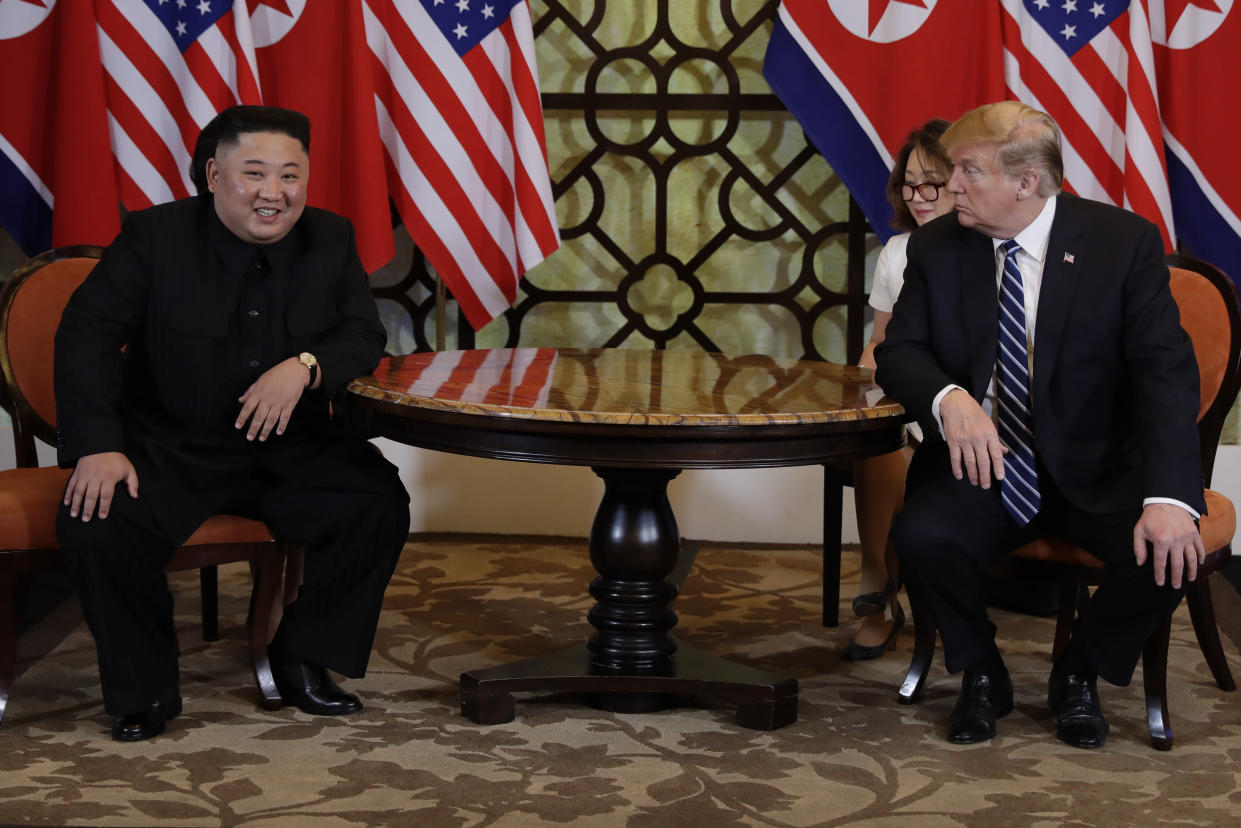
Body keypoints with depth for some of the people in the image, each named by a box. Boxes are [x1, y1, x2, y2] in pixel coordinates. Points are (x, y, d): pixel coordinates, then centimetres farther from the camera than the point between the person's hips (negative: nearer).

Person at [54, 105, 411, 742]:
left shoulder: (331, 240, 1)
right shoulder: (156, 235, -8)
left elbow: (366, 337, 1)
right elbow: (87, 334, -11)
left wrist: (305, 366, -23)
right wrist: (98, 446, -24)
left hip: (289, 451, 3)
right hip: (168, 448, -2)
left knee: (380, 503, -21)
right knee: (95, 524, -29)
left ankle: (302, 659, 2)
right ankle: (145, 690, -5)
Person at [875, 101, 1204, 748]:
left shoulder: (1125, 241, -9)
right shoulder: (937, 247, 1)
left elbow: (1166, 372, -15)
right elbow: (899, 350, 0)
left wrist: (1169, 496, -30)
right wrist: (947, 398, -27)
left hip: (1095, 471, -1)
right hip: (982, 464, 1)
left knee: (1168, 550, -28)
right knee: (921, 535, -29)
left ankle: (1078, 675, 3)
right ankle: (981, 676, 2)